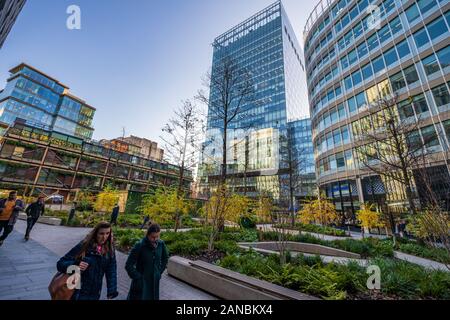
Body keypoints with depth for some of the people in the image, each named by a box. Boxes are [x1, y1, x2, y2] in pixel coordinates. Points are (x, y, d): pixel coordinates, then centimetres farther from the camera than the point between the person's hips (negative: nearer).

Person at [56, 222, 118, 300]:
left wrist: (112, 291, -7)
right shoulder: (83, 246, -19)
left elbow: (111, 272, -3)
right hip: (78, 293, -3)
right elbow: (60, 264, -13)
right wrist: (76, 265, -31)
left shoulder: (110, 249, -9)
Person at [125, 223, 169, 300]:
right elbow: (128, 265, -16)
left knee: (154, 297, 17)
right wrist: (138, 278, -14)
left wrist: (160, 272, 5)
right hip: (141, 282, -4)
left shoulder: (161, 244, -10)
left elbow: (165, 258, 8)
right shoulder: (139, 246, -24)